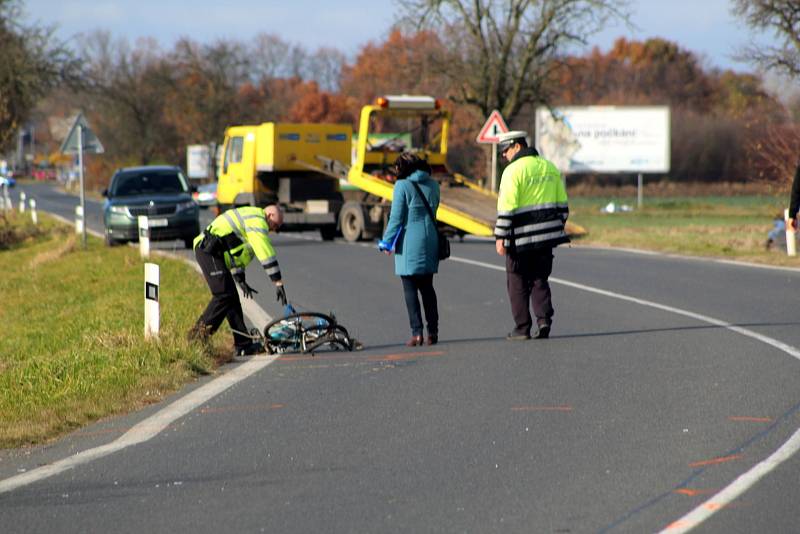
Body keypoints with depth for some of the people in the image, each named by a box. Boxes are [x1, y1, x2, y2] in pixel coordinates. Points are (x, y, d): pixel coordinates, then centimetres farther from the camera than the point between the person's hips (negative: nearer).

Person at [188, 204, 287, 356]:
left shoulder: (249, 218, 28)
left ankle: (243, 345, 7)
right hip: (209, 251, -11)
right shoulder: (257, 220, -6)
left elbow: (235, 252, 32)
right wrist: (278, 283, -12)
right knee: (224, 295, -17)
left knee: (232, 298, 8)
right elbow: (266, 253, -13)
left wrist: (241, 280, 26)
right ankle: (197, 335, -16)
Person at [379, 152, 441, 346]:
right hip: (430, 241, 6)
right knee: (427, 287, 13)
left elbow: (396, 217, -10)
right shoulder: (433, 185, 7)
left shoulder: (402, 186, -9)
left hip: (410, 243, -6)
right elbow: (433, 210, 13)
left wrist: (387, 241, -3)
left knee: (410, 288, -1)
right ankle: (433, 332, 11)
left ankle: (417, 332, -8)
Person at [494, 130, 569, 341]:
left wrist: (500, 237, -12)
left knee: (518, 283, 5)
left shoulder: (513, 171, -11)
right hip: (547, 236, 6)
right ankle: (544, 319, -4)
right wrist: (559, 227, 23)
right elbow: (562, 203, 15)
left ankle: (522, 328, 6)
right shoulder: (549, 167, 11)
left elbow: (507, 207, -16)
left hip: (521, 238, -6)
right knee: (540, 279, 14)